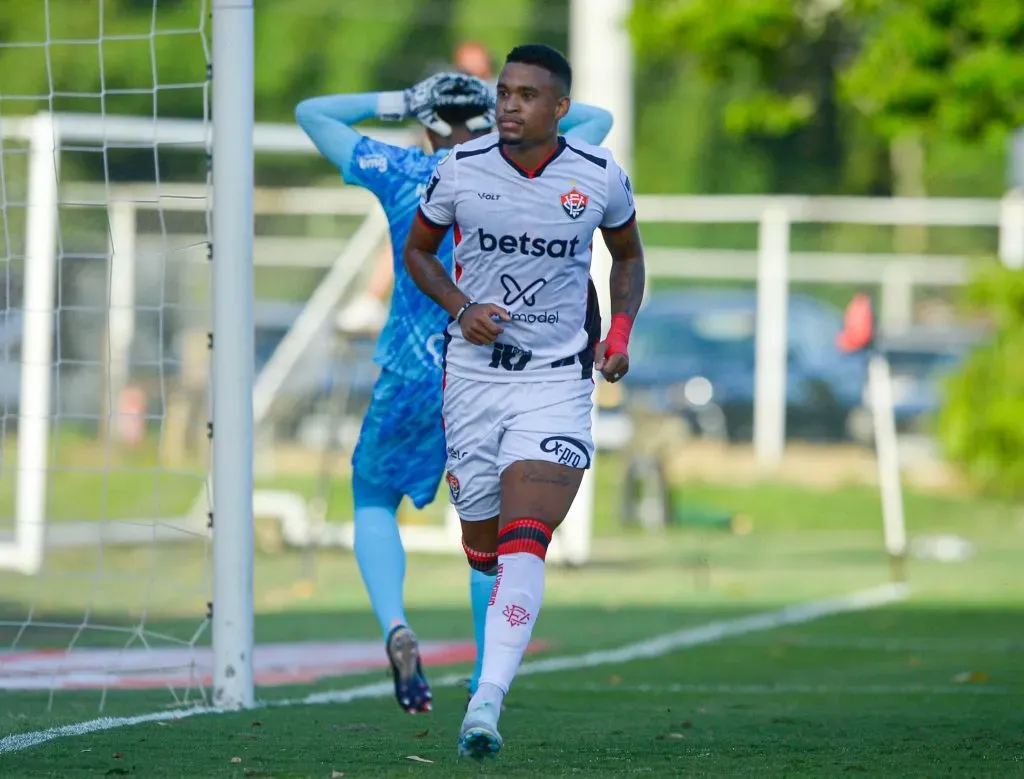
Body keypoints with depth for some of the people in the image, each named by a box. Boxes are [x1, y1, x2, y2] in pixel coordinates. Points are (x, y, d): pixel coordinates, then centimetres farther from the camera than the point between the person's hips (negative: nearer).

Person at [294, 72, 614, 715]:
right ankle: (487, 675, 17)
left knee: (374, 503, 16)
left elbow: (311, 112, 14)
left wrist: (394, 103, 20)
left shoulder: (400, 173, 1)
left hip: (414, 373, -1)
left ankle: (394, 624, -12)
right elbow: (598, 119, 19)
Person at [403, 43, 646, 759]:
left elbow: (629, 253, 16)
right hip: (474, 375, 2)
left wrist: (621, 331, 0)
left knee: (524, 539, -19)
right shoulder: (461, 168, -4)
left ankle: (487, 702, -26)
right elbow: (418, 251, 11)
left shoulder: (600, 176, -3)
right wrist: (461, 308, -7)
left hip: (558, 381, -2)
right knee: (483, 551, 10)